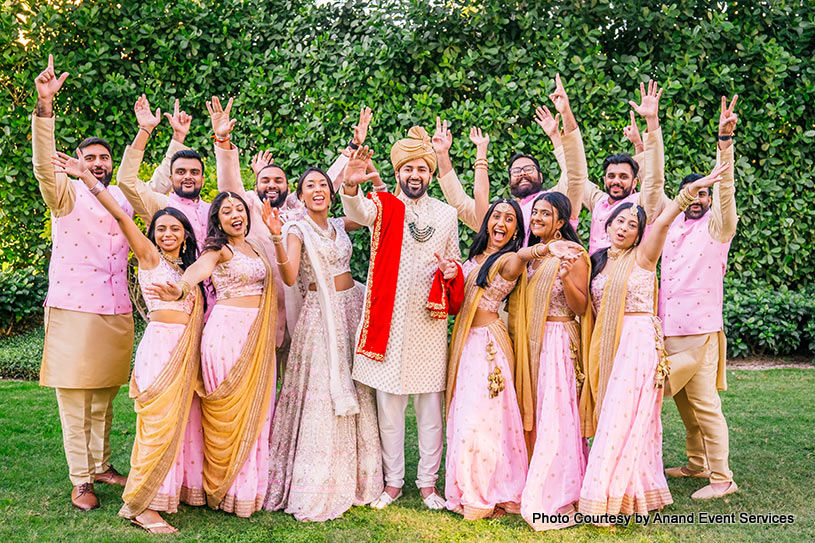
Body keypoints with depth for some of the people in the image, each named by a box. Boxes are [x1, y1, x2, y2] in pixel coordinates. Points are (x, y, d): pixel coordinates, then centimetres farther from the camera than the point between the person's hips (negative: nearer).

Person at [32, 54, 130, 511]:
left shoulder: (124, 197, 13)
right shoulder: (67, 193, 0)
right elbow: (44, 165, -19)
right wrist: (45, 104, -31)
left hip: (117, 313, 4)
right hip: (75, 310, -4)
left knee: (105, 398, 13)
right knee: (75, 400, 0)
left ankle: (101, 466, 26)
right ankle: (80, 481, 9)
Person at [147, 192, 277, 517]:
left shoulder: (254, 248, 18)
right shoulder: (218, 249, -5)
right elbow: (200, 268, -29)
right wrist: (180, 289, -48)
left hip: (257, 335, 7)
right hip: (227, 329, -7)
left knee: (255, 409, 9)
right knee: (229, 410, -3)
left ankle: (252, 484, 20)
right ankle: (228, 490, 8)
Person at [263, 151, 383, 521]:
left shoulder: (339, 225, 12)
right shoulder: (297, 229, -3)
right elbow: (289, 277, -17)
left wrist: (365, 174, 7)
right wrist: (276, 237, -30)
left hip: (353, 308, 5)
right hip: (321, 313, -5)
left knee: (355, 391, 7)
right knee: (322, 396, -7)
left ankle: (352, 478, 21)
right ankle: (317, 487, 6)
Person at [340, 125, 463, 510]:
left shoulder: (447, 214, 11)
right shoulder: (383, 206, 2)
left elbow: (455, 263, 20)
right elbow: (357, 211, -21)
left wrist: (452, 272, -5)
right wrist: (350, 185, -43)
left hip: (429, 320, 2)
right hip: (388, 319, -2)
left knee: (430, 403, 7)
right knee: (388, 403, 5)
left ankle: (428, 482, 21)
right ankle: (393, 481, 20)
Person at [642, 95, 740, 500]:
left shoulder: (717, 226, 0)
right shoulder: (670, 221, 11)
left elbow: (725, 187, -14)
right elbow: (654, 182, 7)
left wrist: (725, 140, -26)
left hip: (700, 327, -5)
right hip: (667, 325, 5)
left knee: (704, 402, -4)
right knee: (682, 399, 14)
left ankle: (722, 478, 6)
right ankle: (698, 464, 30)